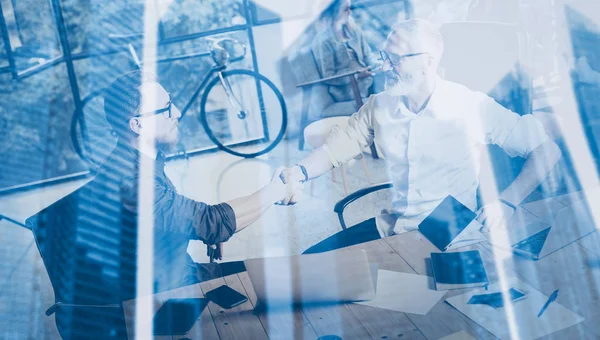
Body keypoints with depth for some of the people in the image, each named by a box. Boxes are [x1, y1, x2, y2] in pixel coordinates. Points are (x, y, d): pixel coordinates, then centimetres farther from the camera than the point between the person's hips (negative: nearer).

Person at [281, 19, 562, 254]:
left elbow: (546, 150, -8)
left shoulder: (472, 107, -11)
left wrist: (506, 203, -21)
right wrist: (299, 172, -11)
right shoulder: (379, 106, 2)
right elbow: (337, 146, 9)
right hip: (390, 228, 5)